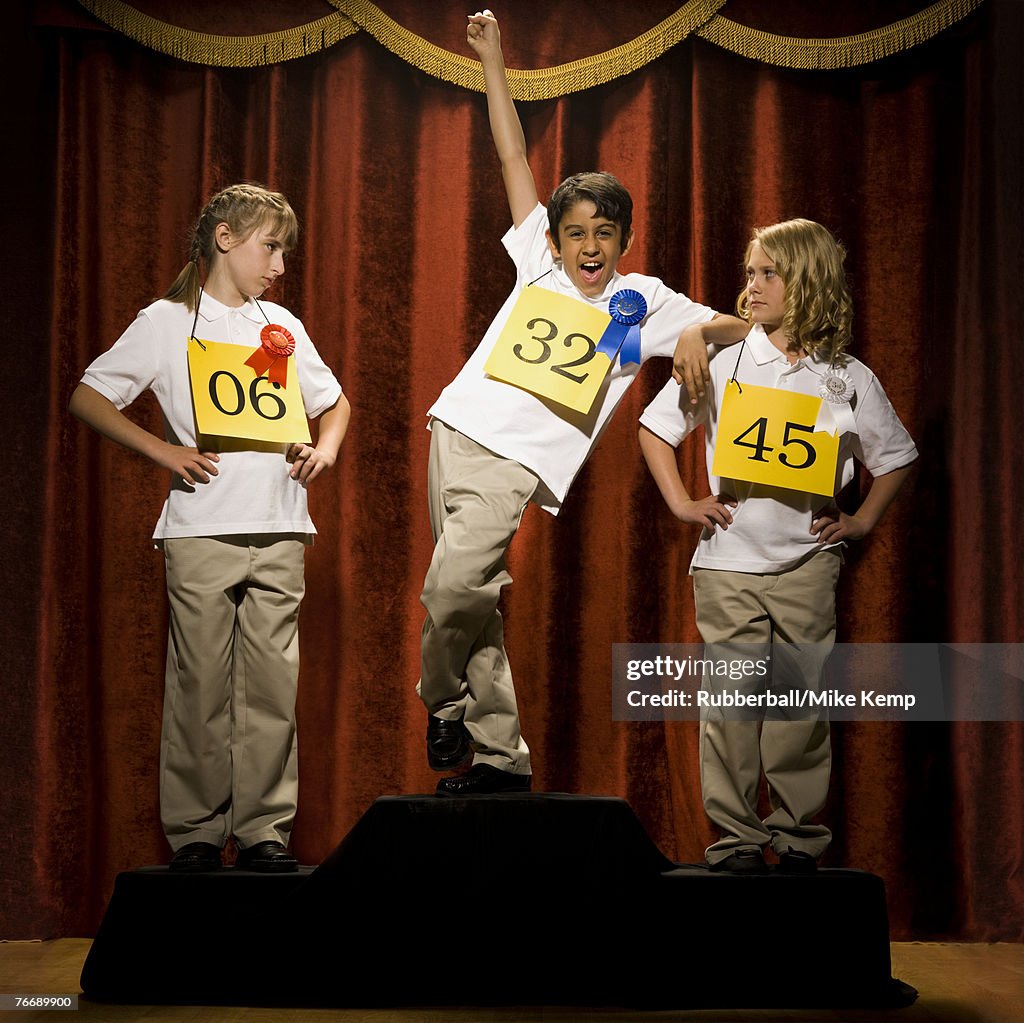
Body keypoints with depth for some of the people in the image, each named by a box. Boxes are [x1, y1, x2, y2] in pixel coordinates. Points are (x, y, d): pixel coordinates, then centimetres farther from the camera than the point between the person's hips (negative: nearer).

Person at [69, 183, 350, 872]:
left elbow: (334, 402, 29)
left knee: (273, 685, 1)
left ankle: (265, 828, 7)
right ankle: (195, 832, 6)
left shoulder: (282, 326, 18)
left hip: (279, 529, 4)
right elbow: (88, 399, 2)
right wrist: (163, 451, -7)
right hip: (202, 528, -4)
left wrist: (325, 448, 8)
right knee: (201, 685, -3)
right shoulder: (168, 322, 5)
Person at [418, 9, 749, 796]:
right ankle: (500, 755, 10)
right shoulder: (540, 261, 14)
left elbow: (738, 328, 3)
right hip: (459, 429, 4)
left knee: (454, 587, -21)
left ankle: (443, 703, 6)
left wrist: (699, 331, -19)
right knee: (468, 594, 3)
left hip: (520, 459, -4)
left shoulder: (643, 301, 6)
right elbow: (513, 156, 17)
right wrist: (492, 60, 20)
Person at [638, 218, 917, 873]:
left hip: (807, 563, 0)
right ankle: (736, 835, 9)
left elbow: (896, 458, 16)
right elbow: (655, 427, 10)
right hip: (729, 560, 0)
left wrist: (861, 522, 5)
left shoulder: (849, 380, 3)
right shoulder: (723, 361, 1)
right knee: (730, 703, 0)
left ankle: (800, 834, 13)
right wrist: (683, 503, 2)